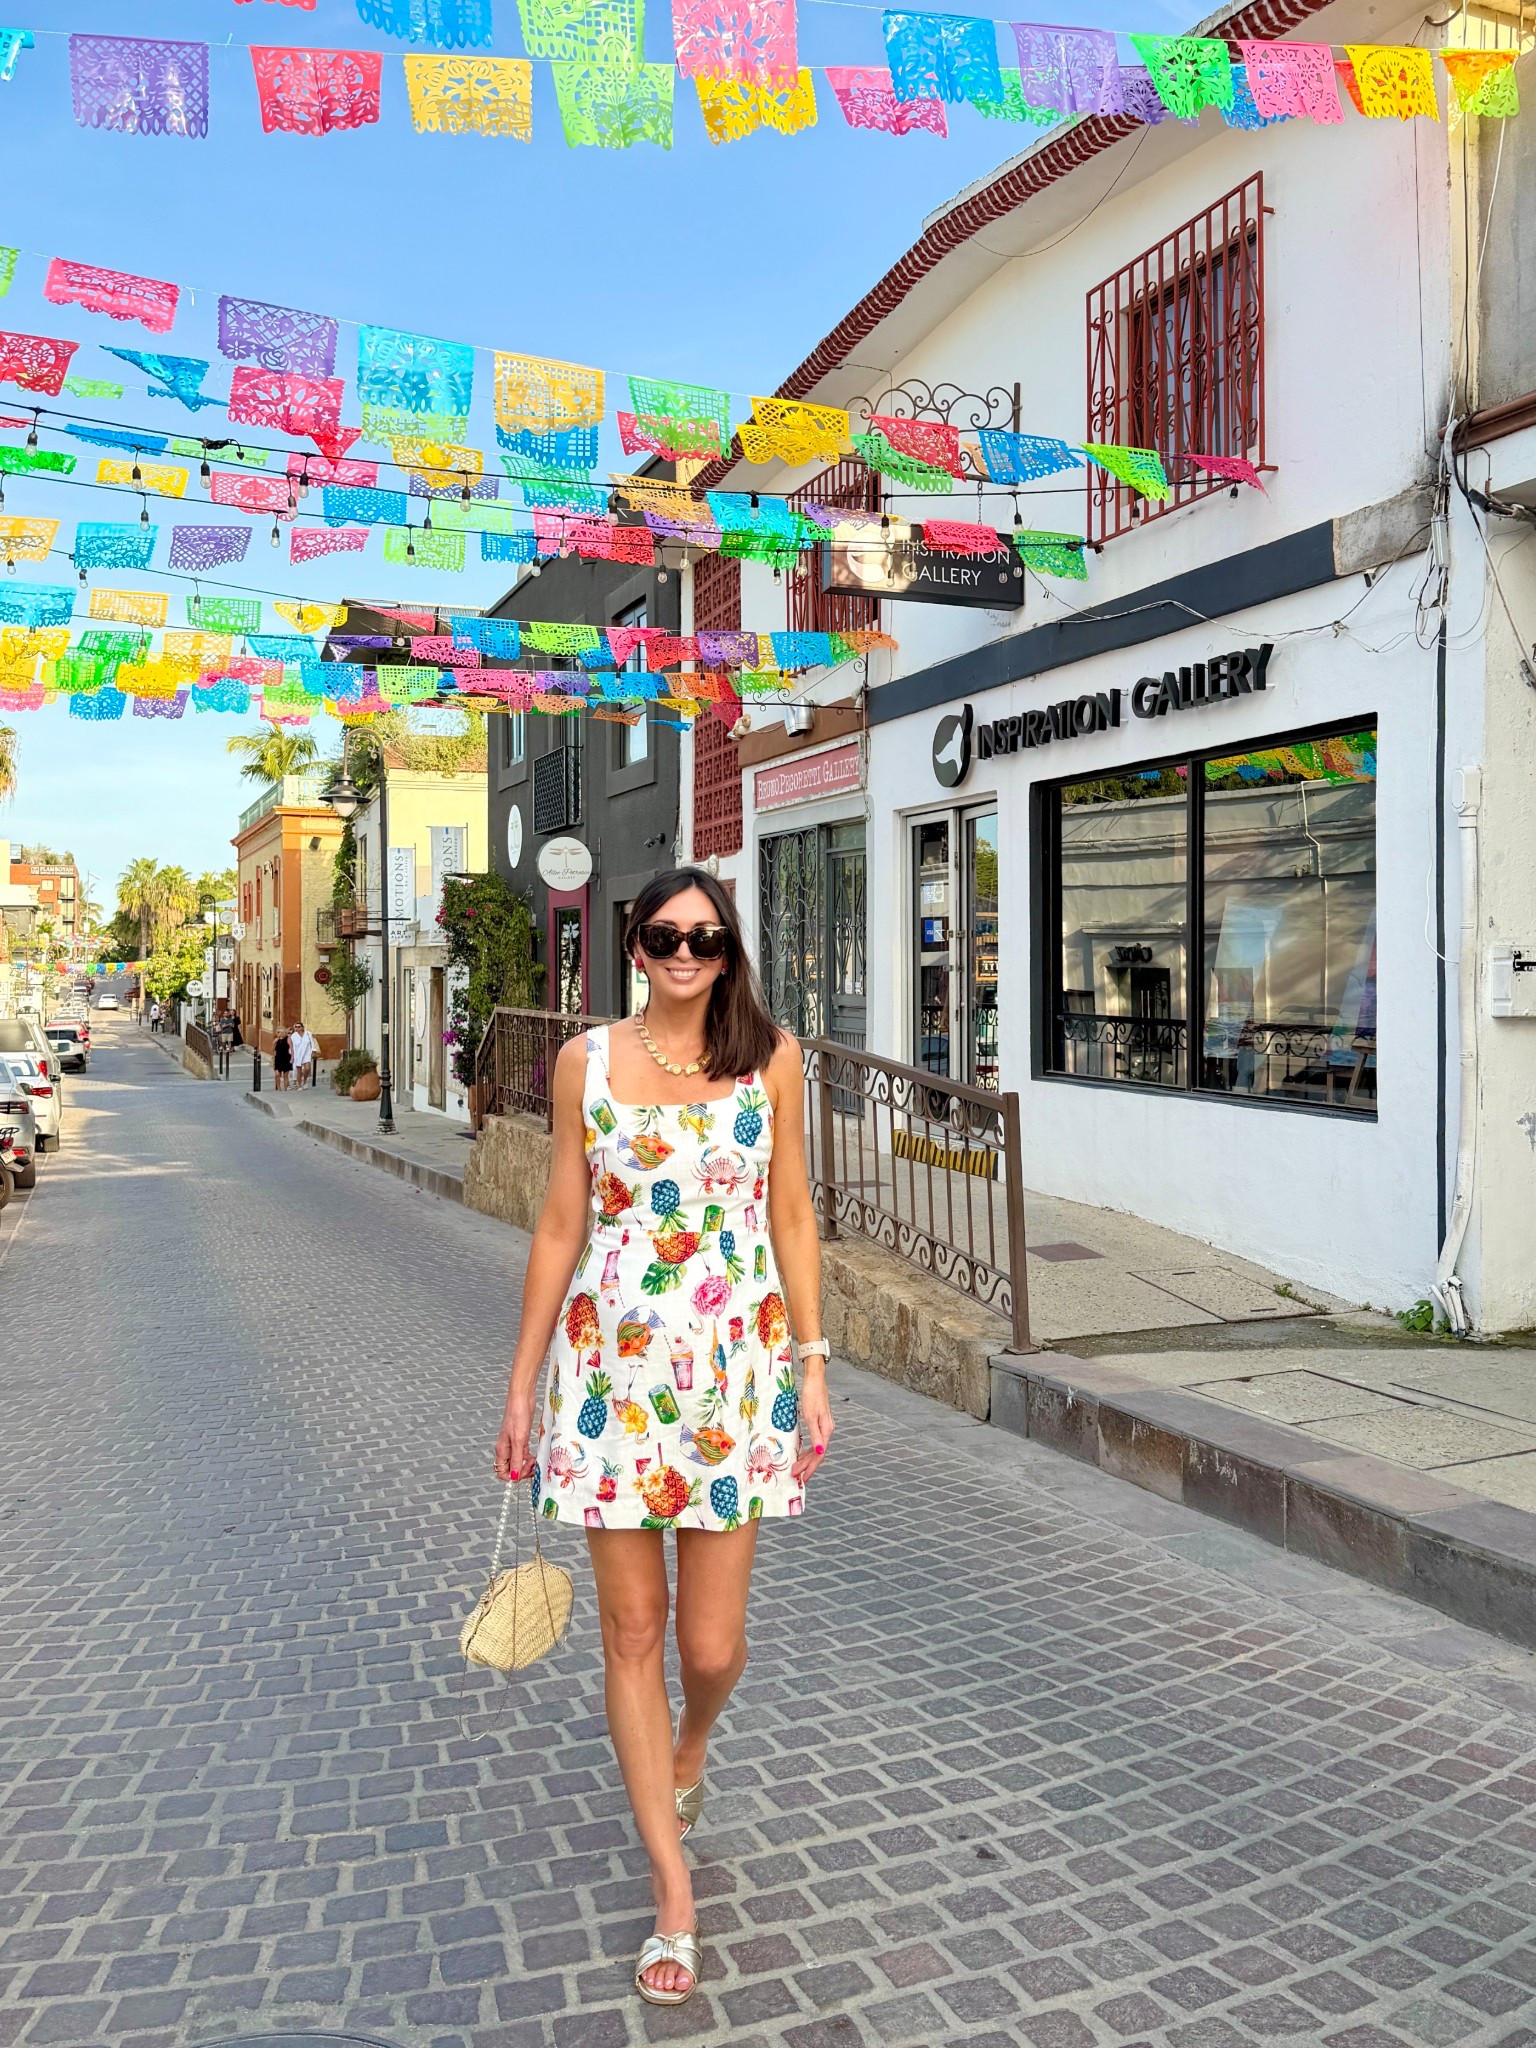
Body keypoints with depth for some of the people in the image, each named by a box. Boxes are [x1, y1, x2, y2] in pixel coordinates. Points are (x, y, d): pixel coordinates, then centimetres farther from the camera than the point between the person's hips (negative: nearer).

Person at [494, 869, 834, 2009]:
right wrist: (521, 1387, 6)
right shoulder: (587, 1061, 1)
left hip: (735, 1366, 0)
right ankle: (676, 1897, 23)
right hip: (612, 1367, 1)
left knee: (712, 1645, 5)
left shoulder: (772, 1058, 0)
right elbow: (562, 1226, 5)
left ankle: (688, 1751, 43)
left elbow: (793, 1218, 4)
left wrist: (814, 1370, 0)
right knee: (633, 1632, 6)